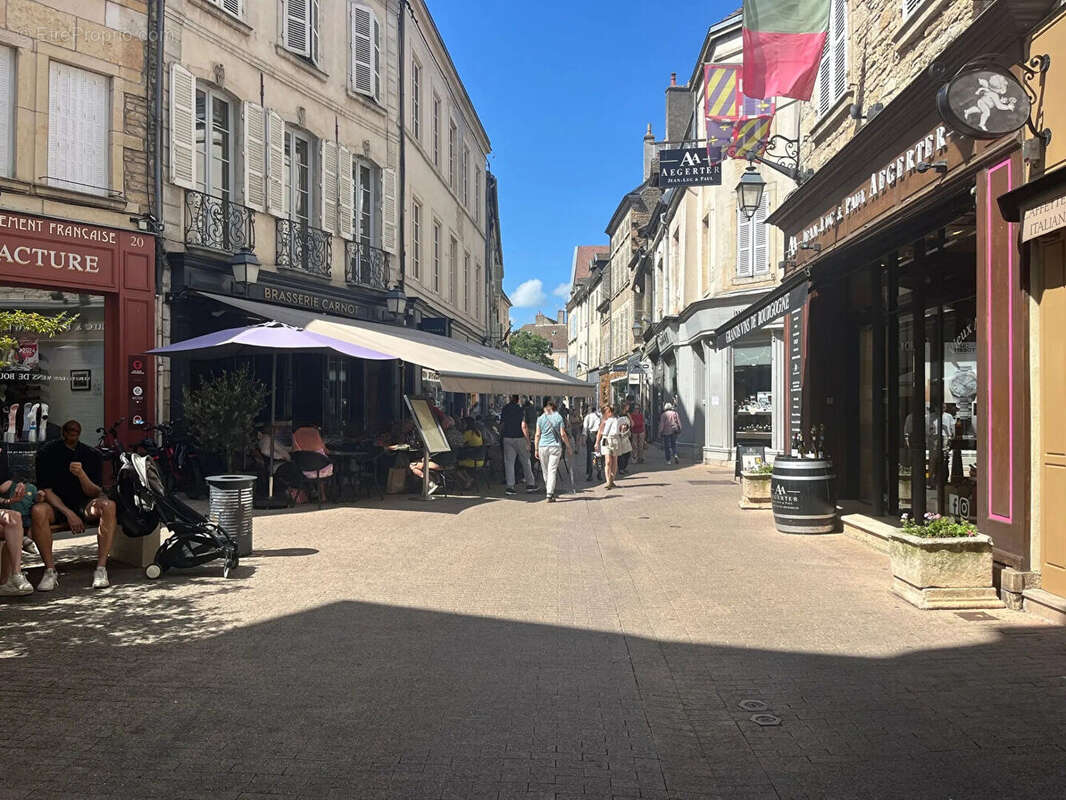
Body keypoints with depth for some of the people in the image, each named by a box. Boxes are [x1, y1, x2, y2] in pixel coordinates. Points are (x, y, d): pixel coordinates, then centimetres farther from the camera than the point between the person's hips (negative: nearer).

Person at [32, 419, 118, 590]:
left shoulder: (90, 454, 1)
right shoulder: (47, 452, -3)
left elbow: (95, 493, -3)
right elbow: (46, 491, -8)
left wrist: (81, 475, -23)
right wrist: (69, 513, -21)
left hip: (83, 504, 1)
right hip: (56, 504, -1)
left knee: (109, 505, -31)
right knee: (38, 511, -35)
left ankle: (101, 568, -29)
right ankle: (50, 570, -23)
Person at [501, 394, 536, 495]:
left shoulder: (504, 409, 3)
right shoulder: (521, 409, -10)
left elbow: (501, 425, 7)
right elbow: (524, 426, -15)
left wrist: (501, 436, 20)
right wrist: (528, 441, -11)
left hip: (507, 438, 3)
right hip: (519, 438, -3)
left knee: (509, 462, 4)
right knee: (526, 461, 10)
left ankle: (510, 486, -1)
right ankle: (530, 484, 14)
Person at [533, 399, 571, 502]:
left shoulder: (540, 418, 5)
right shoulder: (559, 417, 1)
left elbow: (538, 434, 3)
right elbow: (563, 434, -2)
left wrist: (536, 449, 8)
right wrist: (568, 447, 6)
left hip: (543, 446, 1)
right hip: (556, 446, -1)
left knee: (546, 471, 13)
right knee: (552, 470, -3)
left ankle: (550, 492, 24)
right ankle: (550, 494, -12)